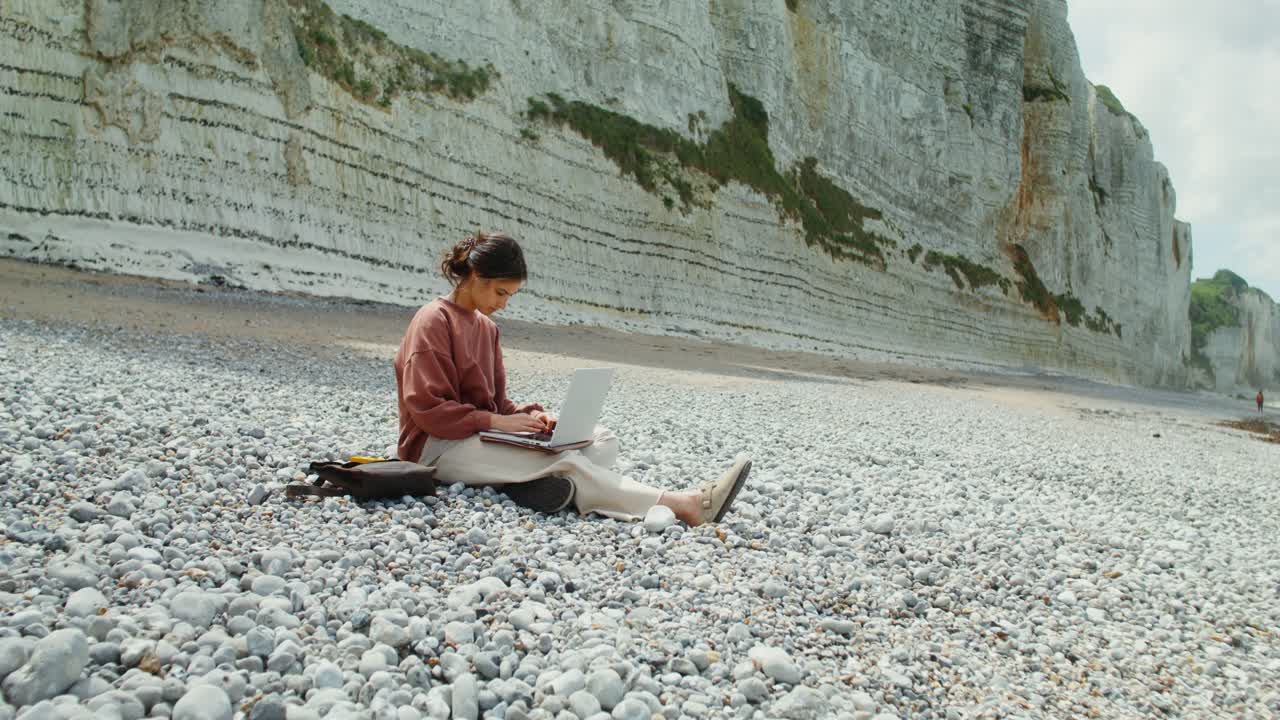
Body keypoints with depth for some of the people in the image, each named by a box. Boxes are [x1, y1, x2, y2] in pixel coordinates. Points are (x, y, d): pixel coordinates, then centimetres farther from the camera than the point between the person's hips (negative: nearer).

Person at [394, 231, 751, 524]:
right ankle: (678, 504, -38)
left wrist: (529, 415, -8)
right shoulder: (434, 321, -9)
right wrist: (496, 421, -22)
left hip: (481, 434, 8)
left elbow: (496, 402, 13)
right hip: (438, 445, -8)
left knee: (603, 442, -11)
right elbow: (428, 409, -17)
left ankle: (536, 482, -42)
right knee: (562, 460, -29)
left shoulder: (485, 326, 16)